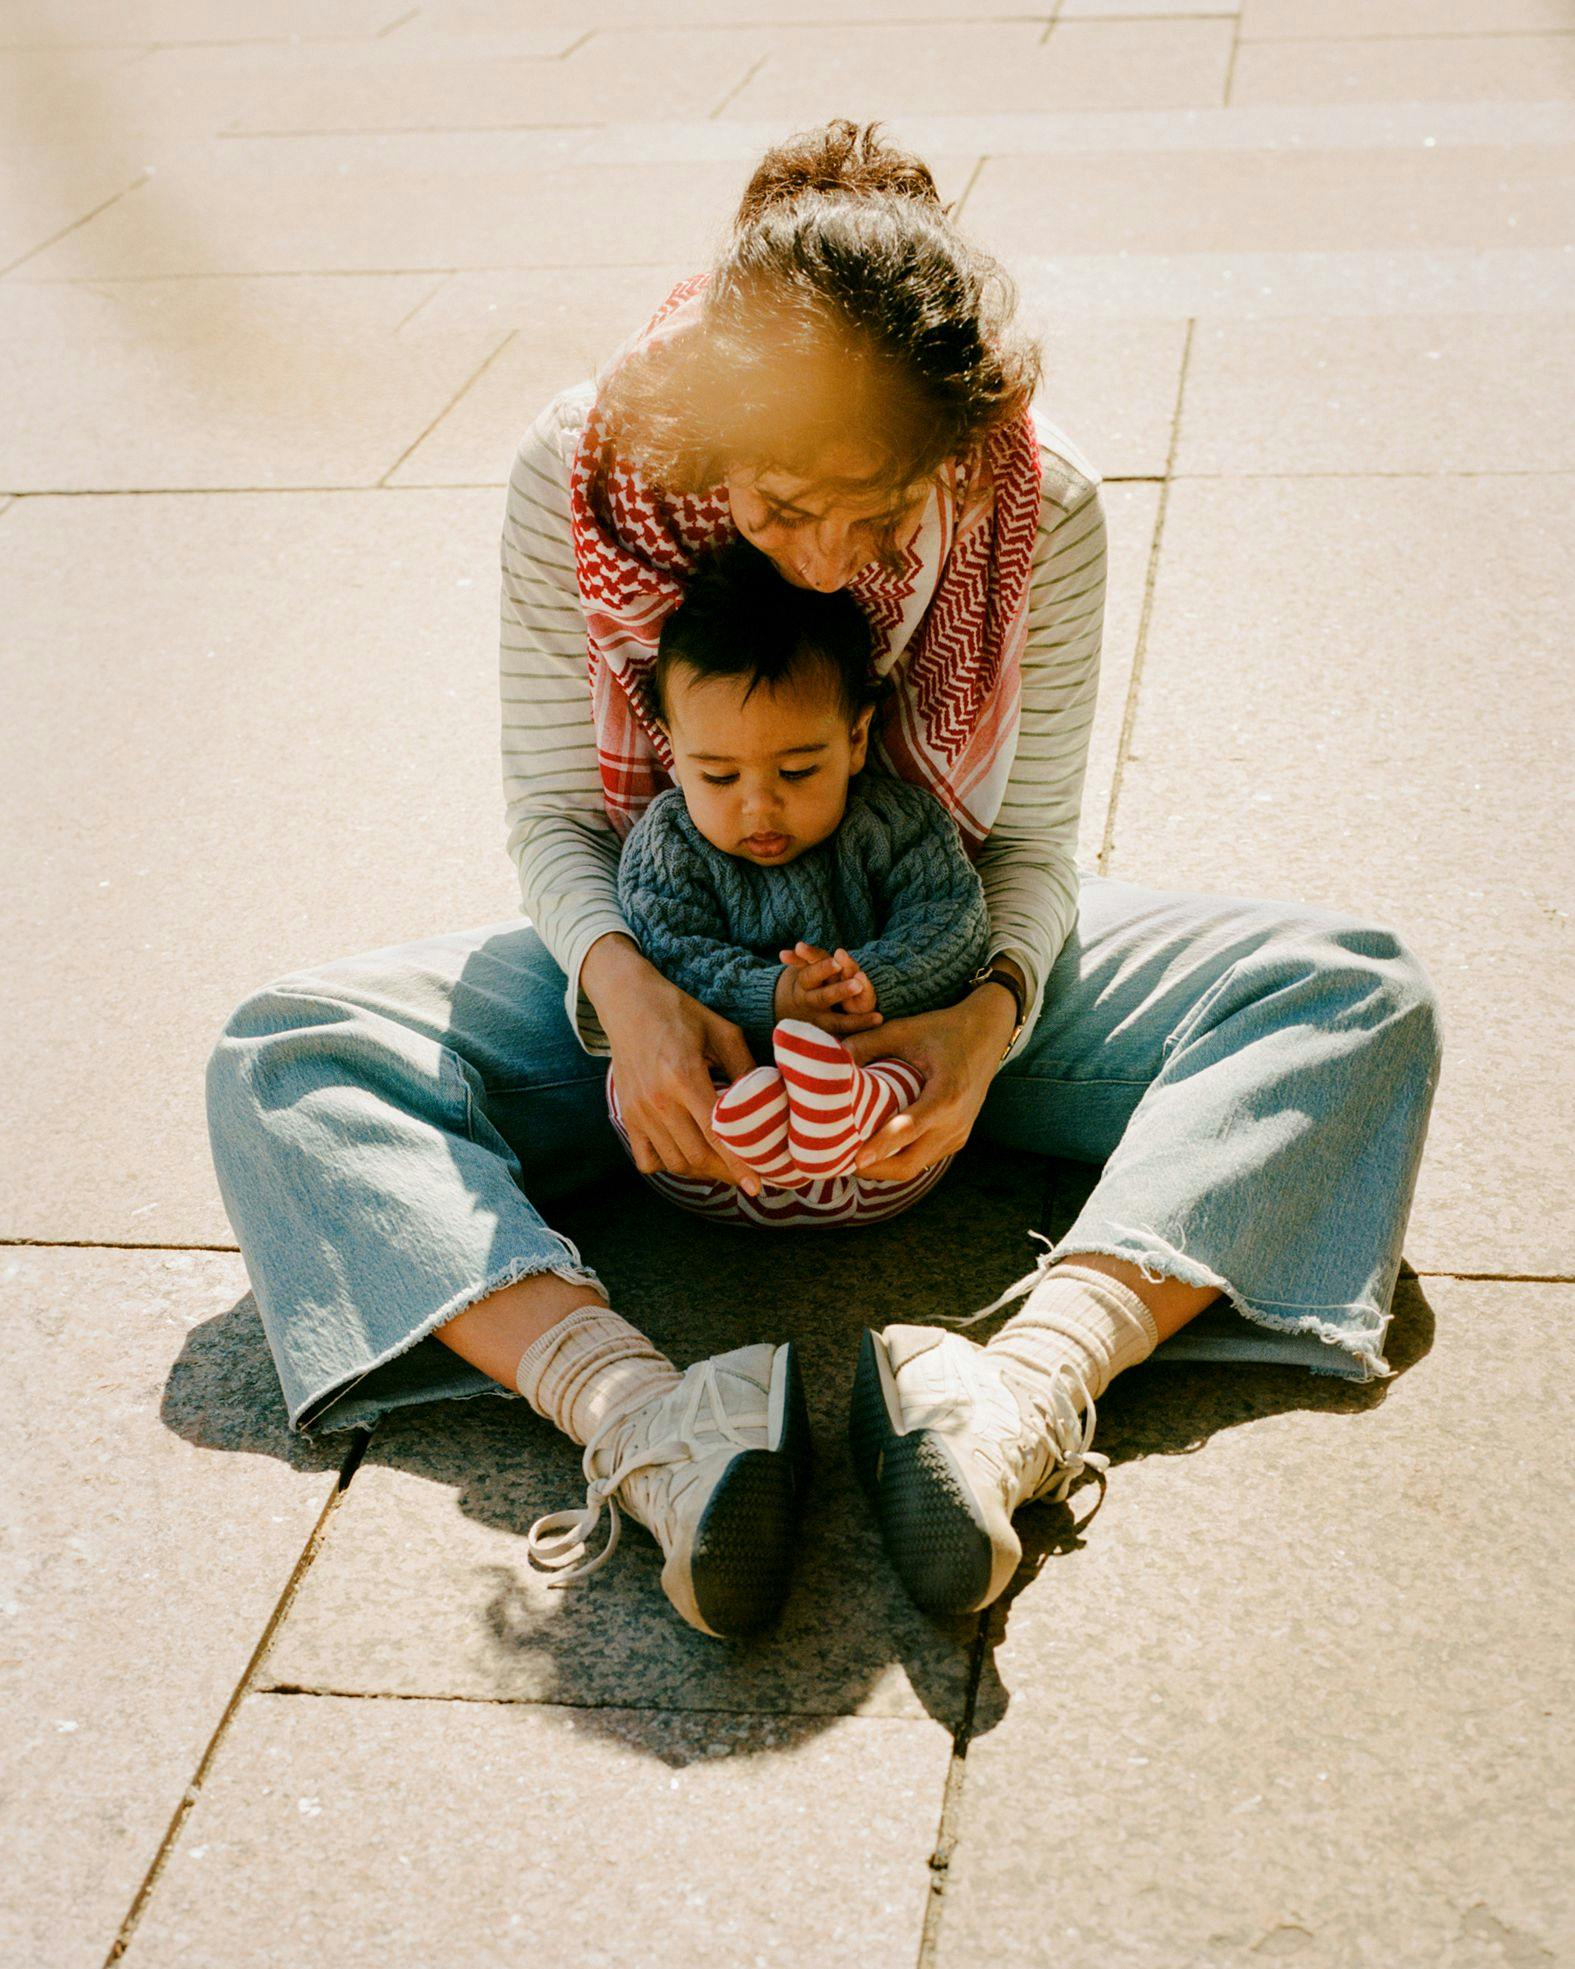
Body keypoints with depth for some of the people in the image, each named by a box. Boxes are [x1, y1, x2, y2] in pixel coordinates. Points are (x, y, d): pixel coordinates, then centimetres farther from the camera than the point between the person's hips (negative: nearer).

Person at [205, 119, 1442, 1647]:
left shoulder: (1042, 510, -21)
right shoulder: (578, 475, -21)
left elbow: (1030, 842, -10)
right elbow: (553, 811, -11)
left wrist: (995, 1009, -32)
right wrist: (621, 983, -33)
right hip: (665, 967, 0)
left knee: (1365, 996, -22)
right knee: (276, 1059, -23)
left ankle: (1030, 1380, -43)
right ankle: (641, 1421, -44)